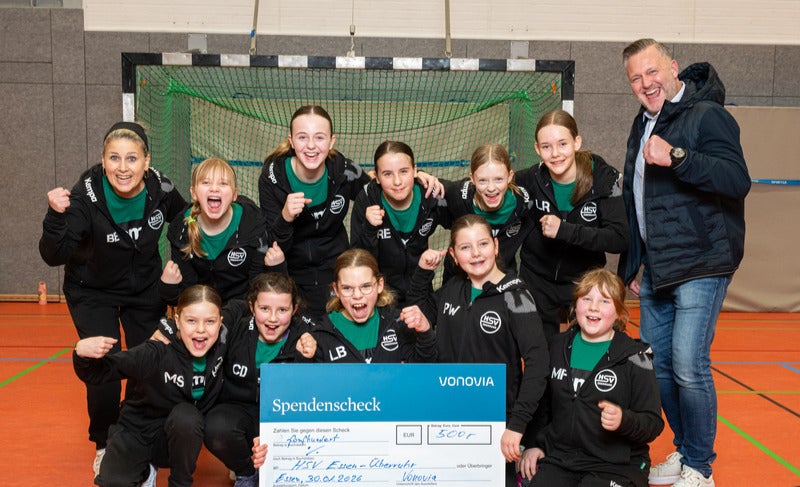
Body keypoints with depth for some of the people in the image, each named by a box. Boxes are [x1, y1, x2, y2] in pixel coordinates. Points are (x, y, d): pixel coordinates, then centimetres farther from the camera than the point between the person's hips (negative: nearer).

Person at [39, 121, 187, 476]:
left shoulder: (160, 189, -18)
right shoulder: (86, 194, -27)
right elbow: (54, 256, -28)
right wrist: (56, 216, -44)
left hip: (145, 290, 3)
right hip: (93, 292, -2)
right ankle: (104, 445, 15)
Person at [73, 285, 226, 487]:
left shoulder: (222, 344, -19)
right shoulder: (156, 354, -28)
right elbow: (95, 374, -20)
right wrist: (82, 353, -39)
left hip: (183, 433, 1)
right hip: (136, 432, -1)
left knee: (185, 416, -33)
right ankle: (144, 471, 14)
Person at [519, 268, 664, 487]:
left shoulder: (634, 356, -4)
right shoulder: (558, 346, 9)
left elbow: (654, 423, -5)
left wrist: (623, 420, -23)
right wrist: (533, 444, 10)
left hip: (616, 466, -3)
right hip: (558, 458, 3)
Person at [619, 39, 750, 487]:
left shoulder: (707, 115, -9)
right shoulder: (644, 126, 16)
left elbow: (737, 180, -23)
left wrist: (676, 157, -31)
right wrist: (631, 265, 22)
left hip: (699, 267, -8)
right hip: (655, 271, 8)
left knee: (689, 367, -9)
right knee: (657, 365, 12)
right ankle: (684, 451, 28)